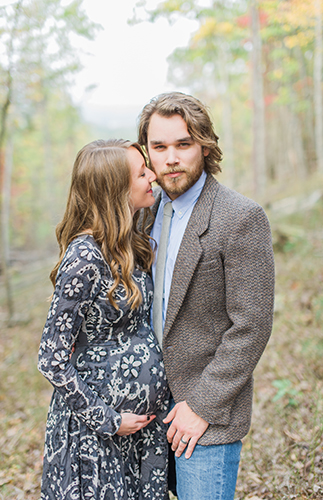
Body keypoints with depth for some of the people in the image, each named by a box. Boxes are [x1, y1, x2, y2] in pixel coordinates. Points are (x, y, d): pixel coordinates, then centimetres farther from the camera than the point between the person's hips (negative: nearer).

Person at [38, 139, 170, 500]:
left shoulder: (132, 246, 1)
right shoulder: (85, 257, -23)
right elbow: (52, 360, -19)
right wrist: (108, 420, -14)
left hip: (147, 415, 8)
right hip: (98, 429, -7)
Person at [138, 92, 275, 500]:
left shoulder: (242, 218, -16)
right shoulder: (151, 210, 7)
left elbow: (251, 327, -17)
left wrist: (202, 406, -16)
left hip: (210, 411, -6)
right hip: (155, 404, 6)